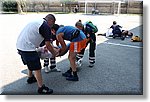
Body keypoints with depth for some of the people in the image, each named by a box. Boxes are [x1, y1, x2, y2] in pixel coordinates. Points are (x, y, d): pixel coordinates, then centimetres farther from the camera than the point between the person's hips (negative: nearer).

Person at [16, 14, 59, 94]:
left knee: (31, 63, 29)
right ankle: (41, 88, 11)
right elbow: (48, 45, -10)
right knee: (37, 68, 1)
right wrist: (54, 53, 9)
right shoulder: (46, 27, -10)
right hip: (27, 48, -10)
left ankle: (30, 78, 48)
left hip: (20, 45, 10)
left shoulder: (37, 22, 18)